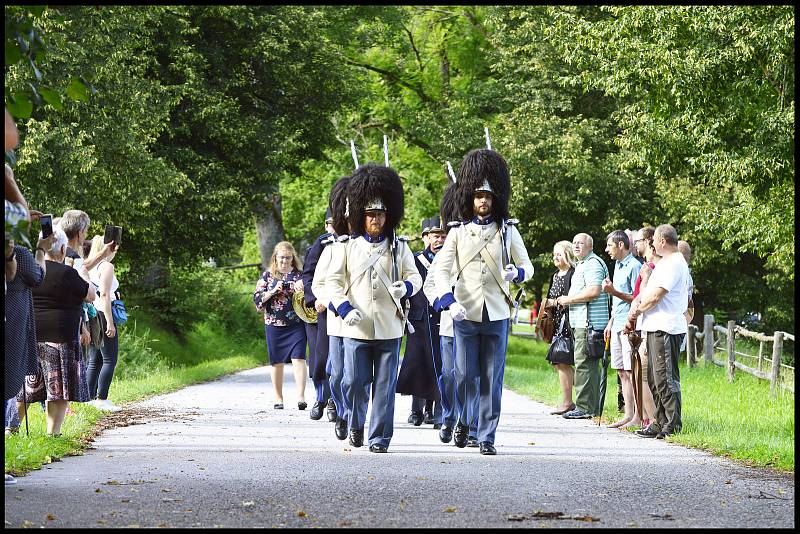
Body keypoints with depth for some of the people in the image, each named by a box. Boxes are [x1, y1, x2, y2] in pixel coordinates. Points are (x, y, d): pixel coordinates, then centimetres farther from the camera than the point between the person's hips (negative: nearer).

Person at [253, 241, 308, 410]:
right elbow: (257, 298, 3)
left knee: (298, 358, -14)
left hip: (296, 324, -1)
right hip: (274, 325, 1)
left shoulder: (299, 275, 7)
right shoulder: (267, 275, 9)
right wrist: (273, 291, -13)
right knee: (277, 361, 7)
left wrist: (302, 289, -14)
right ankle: (278, 398, 18)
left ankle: (301, 397, -18)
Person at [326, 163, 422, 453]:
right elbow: (333, 281, 4)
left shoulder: (399, 248, 10)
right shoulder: (347, 247, 7)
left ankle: (380, 438, 5)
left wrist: (406, 287, -13)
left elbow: (415, 276, 11)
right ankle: (355, 426, 23)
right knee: (355, 381, -1)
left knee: (385, 385, 0)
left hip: (389, 328, 1)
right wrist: (345, 309, -12)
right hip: (357, 328, -1)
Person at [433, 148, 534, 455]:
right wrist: (450, 301, -19)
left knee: (492, 378, 1)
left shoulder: (507, 230, 7)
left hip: (497, 314, 1)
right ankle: (463, 421, 26)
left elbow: (527, 266, 11)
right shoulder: (458, 232, 5)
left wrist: (516, 273, -13)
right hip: (465, 314, 0)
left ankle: (487, 437, 7)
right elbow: (442, 270, -3)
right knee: (465, 375, 0)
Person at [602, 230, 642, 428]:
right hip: (618, 326, 9)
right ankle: (628, 415, 12)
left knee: (632, 372, -9)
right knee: (622, 373, 9)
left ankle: (638, 416, -8)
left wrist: (614, 292, -19)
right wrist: (610, 323, 24)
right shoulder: (618, 265, 19)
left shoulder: (634, 266, -11)